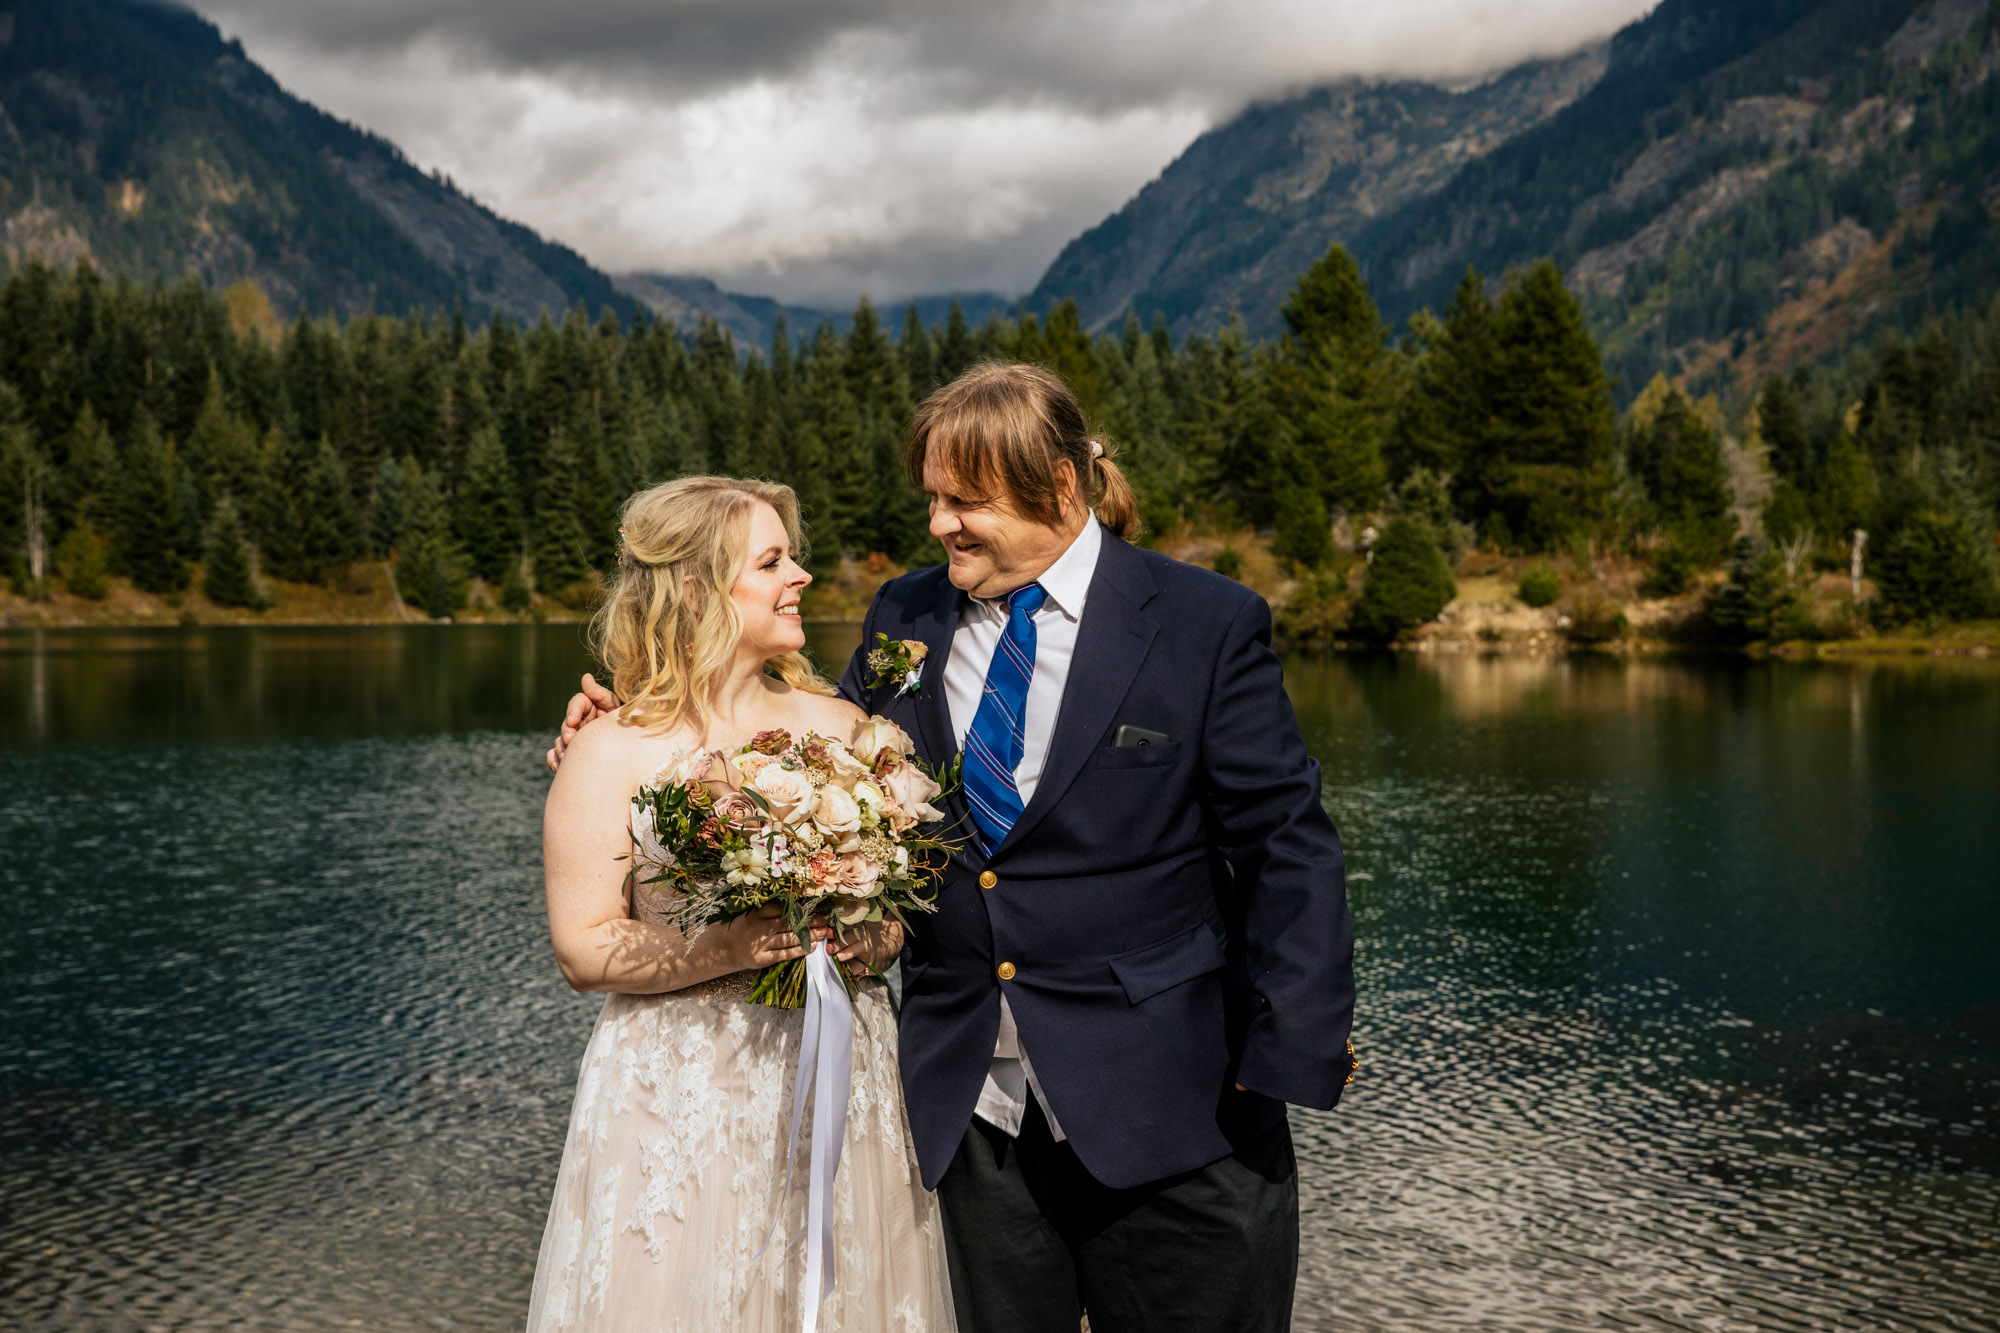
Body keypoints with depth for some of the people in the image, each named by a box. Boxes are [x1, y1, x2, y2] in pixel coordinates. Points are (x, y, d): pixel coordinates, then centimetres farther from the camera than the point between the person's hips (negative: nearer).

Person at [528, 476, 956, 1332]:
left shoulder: (841, 727, 6)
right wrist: (731, 948, -21)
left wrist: (863, 941, -13)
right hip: (681, 1099, -3)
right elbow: (584, 950, -8)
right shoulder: (613, 756, -5)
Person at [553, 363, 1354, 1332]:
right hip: (970, 1101, 4)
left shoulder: (1208, 624, -6)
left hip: (1161, 1105, -3)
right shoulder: (904, 619, 6)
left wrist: (1290, 1053, -11)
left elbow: (1287, 849, -6)